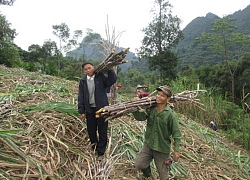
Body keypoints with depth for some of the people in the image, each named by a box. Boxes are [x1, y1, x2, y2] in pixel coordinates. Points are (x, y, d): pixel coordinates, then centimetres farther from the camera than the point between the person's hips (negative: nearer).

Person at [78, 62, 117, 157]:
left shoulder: (101, 77, -4)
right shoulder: (83, 81, 3)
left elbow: (112, 80, -18)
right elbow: (81, 97, 4)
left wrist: (109, 69, -25)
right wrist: (81, 111, 2)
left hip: (102, 108, -3)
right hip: (90, 109, 3)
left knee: (102, 131, 5)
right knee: (91, 130, 14)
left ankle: (101, 152, 20)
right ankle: (94, 148, 36)